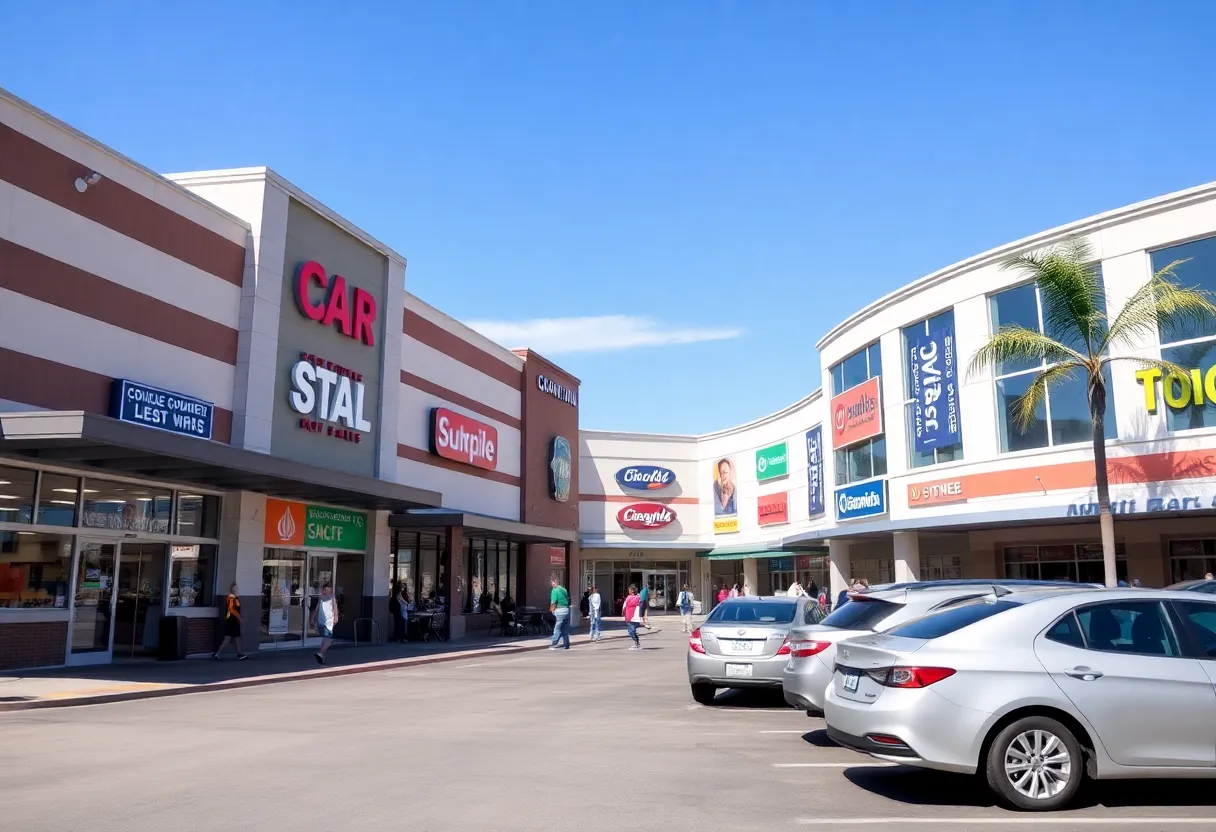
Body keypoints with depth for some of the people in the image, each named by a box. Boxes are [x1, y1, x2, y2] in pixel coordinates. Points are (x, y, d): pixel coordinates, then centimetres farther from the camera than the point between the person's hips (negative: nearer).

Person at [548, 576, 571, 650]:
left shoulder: (554, 590, -9)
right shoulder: (564, 589, 13)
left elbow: (553, 602, -15)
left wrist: (552, 610, 1)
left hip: (559, 610, -7)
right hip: (567, 610, 7)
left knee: (557, 628, -3)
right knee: (565, 629, 12)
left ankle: (554, 644, -2)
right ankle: (566, 644, 15)